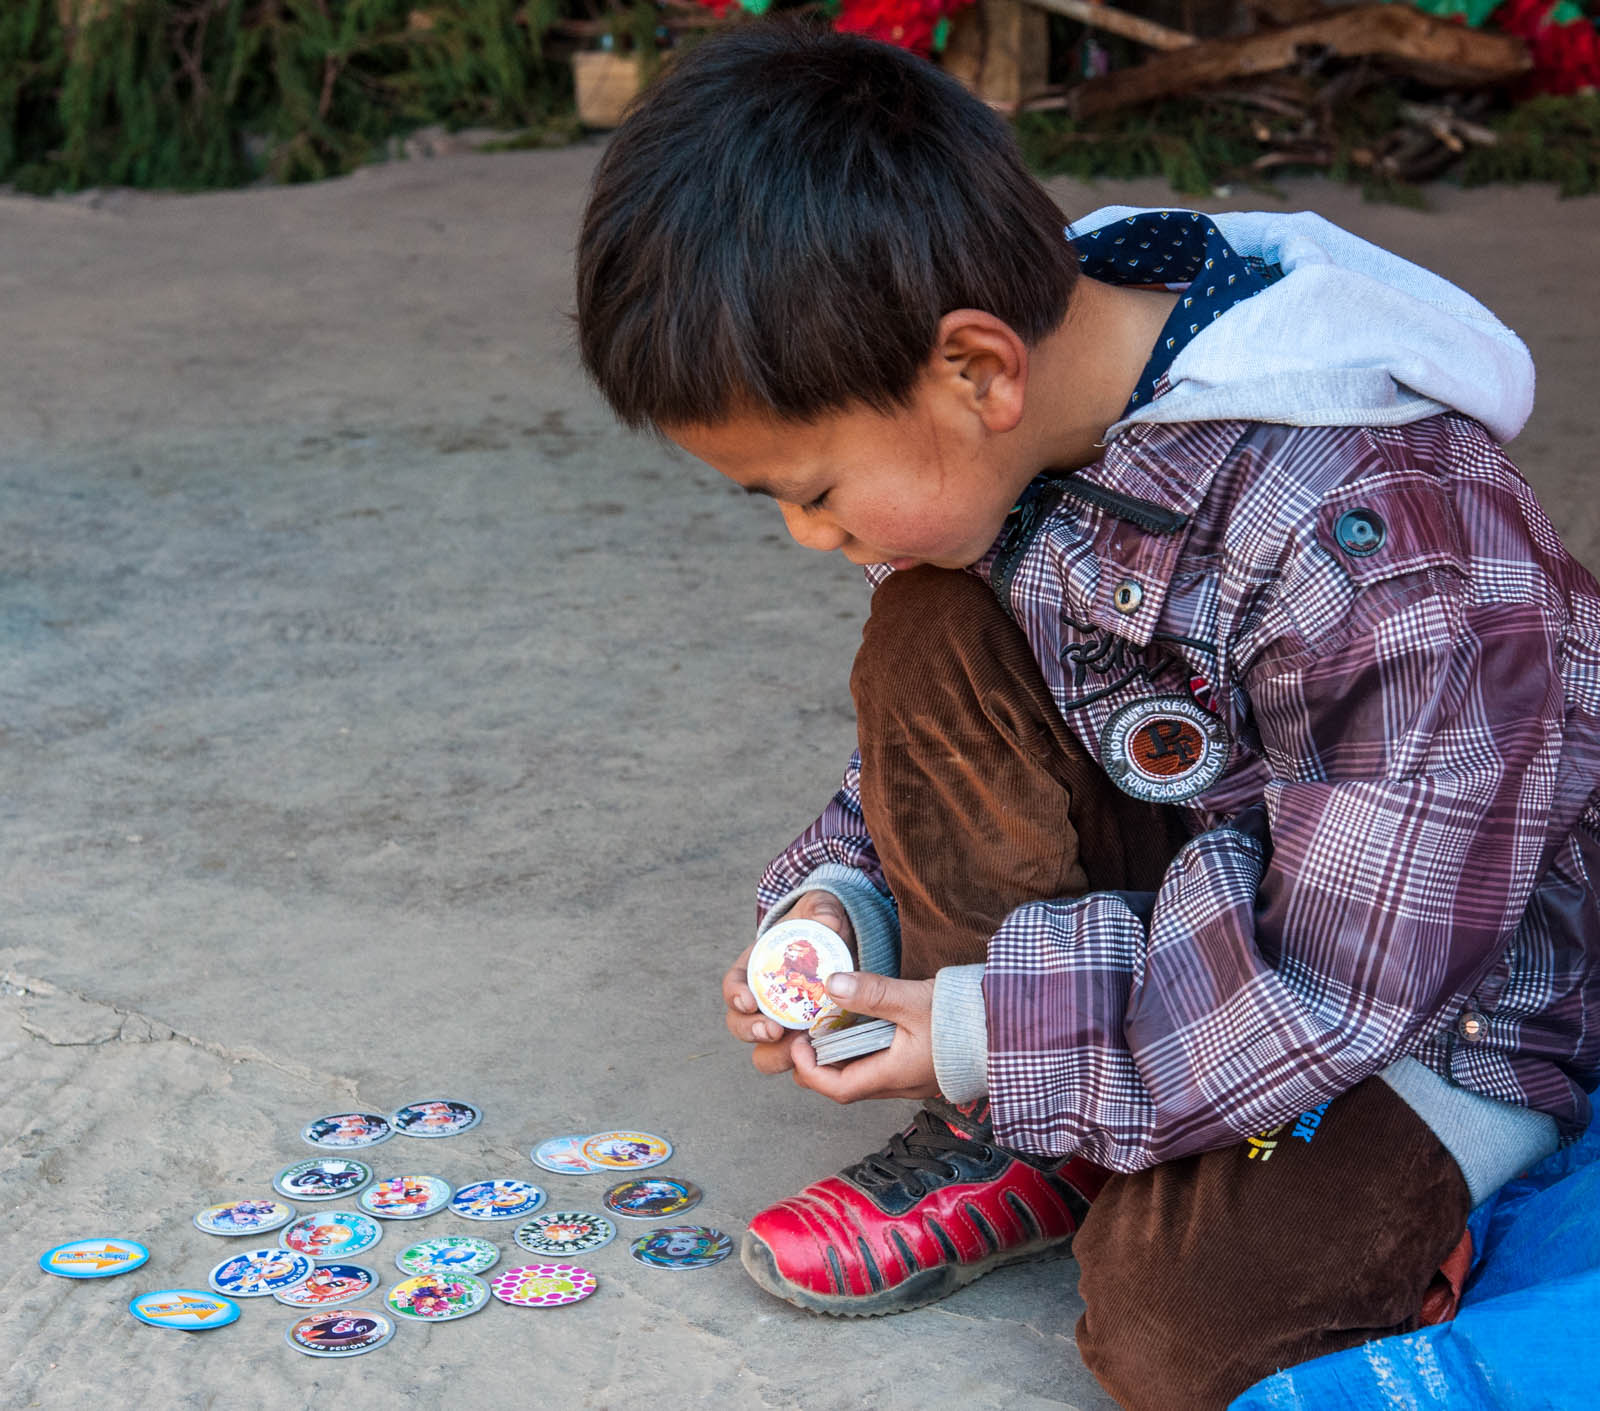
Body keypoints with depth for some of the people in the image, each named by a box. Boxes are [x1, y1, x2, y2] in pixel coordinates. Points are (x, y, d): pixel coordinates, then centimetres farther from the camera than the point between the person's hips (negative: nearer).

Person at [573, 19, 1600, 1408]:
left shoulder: (1379, 547, -35)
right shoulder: (997, 430, -11)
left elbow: (1346, 979, -29)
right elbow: (937, 750, 6)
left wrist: (990, 1039, -24)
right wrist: (838, 905, -12)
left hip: (1446, 997, -6)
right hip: (1199, 887, 7)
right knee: (929, 634, -15)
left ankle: (1383, 1208, 6)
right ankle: (1022, 1146, -7)